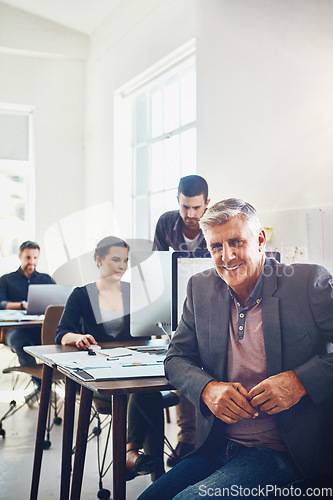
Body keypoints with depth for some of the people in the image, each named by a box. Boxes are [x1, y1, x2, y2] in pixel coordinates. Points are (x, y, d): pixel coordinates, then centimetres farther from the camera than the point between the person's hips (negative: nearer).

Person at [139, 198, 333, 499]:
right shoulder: (201, 288, 6)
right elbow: (177, 358, 8)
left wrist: (300, 381, -23)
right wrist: (207, 389, -12)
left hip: (282, 450, -4)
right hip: (216, 447, 5)